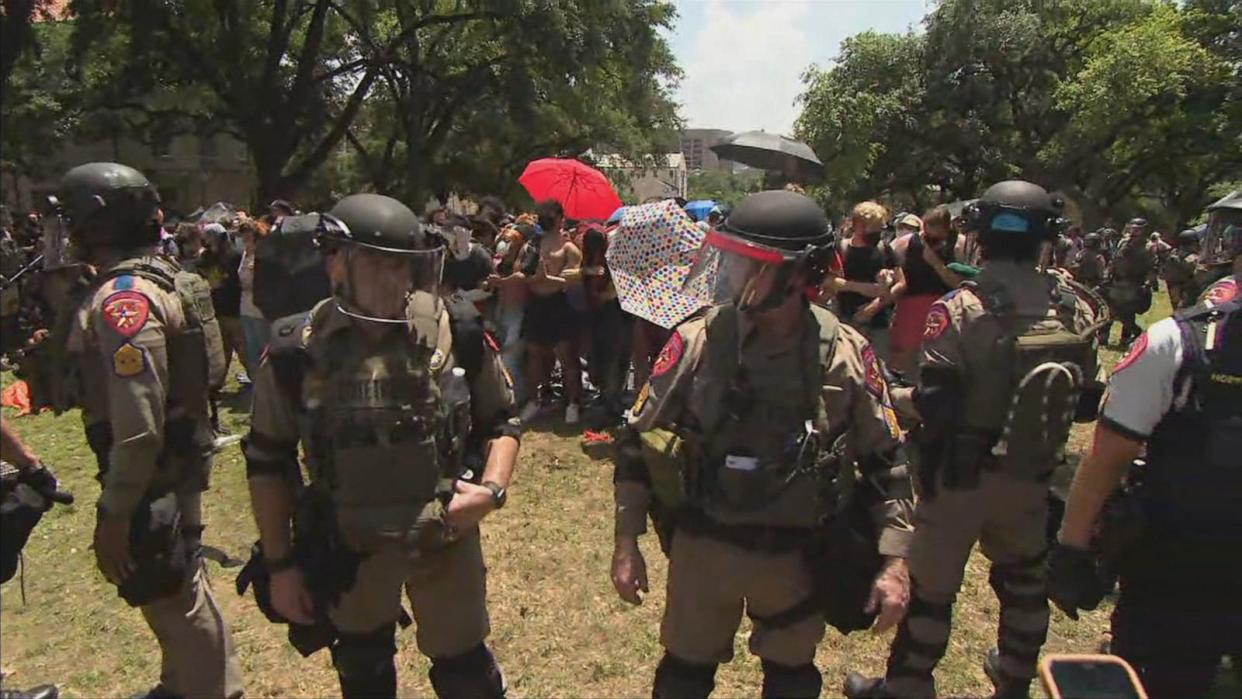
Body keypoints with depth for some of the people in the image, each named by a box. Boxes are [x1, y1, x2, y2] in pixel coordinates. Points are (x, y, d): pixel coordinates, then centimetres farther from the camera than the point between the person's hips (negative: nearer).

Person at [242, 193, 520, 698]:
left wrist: (492, 488, -16)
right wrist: (279, 563, 0)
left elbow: (500, 420, 1)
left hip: (445, 536, -1)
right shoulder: (296, 352, -12)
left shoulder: (456, 332, -13)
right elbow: (268, 460, -1)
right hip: (348, 547, 1)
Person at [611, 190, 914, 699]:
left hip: (798, 555, 1)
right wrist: (627, 543, -7)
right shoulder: (696, 341, -13)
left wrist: (893, 561, -5)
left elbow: (884, 460, -2)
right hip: (703, 546, 0)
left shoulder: (847, 354, -11)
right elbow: (639, 442, -6)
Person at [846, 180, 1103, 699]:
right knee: (1023, 579, 24)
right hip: (1031, 476, 5)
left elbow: (933, 400, -21)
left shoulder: (959, 310, -23)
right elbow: (1082, 389, 4)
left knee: (932, 585, 10)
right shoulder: (1075, 309, -7)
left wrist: (927, 463, -5)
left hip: (961, 474, -4)